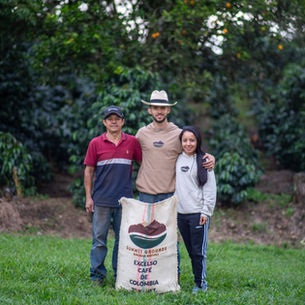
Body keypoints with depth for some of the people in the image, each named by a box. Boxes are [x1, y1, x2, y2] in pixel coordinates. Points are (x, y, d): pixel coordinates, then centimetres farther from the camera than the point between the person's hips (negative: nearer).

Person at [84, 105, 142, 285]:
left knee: (123, 239, 7)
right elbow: (89, 171, 5)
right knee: (99, 238, 2)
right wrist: (88, 197, 1)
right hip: (102, 200, -1)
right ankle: (97, 274, 12)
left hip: (125, 200, 1)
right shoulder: (96, 144, 2)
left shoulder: (132, 142, 4)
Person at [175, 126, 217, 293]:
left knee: (199, 251, -4)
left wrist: (206, 212, -9)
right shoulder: (178, 159, 9)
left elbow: (210, 189, -5)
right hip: (181, 213, 5)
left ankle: (201, 284, 4)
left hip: (198, 213, -5)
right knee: (190, 250, 9)